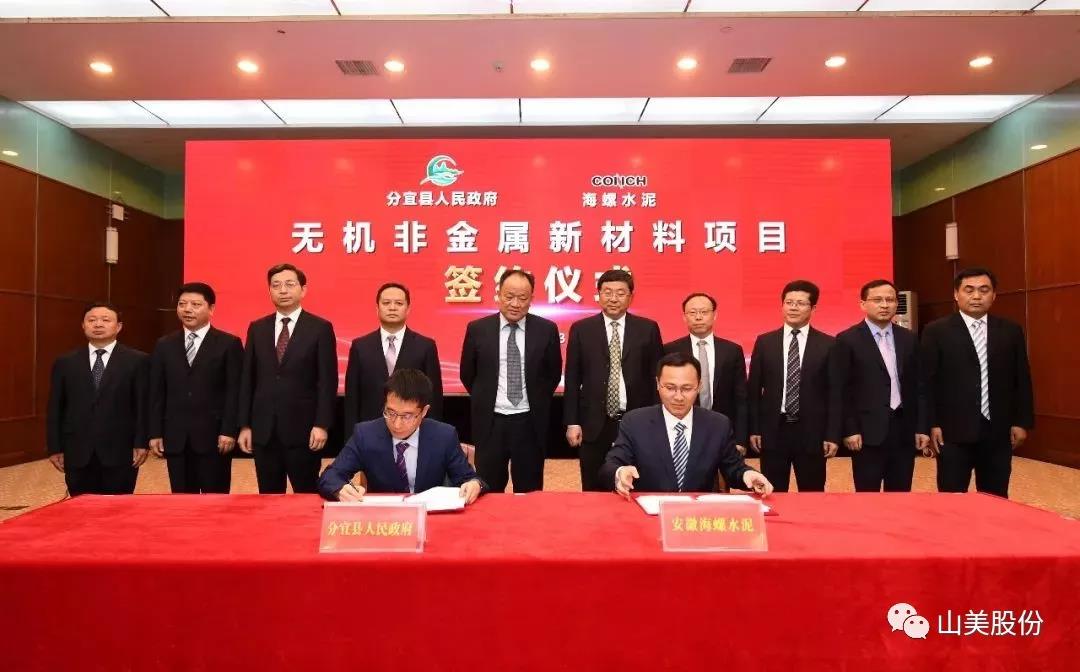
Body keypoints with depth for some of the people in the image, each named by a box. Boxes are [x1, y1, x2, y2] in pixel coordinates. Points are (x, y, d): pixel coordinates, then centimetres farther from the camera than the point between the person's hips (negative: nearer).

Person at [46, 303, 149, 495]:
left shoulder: (137, 361, 0)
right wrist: (55, 448, 4)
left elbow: (143, 405, -3)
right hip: (77, 453, 3)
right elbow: (55, 408, 9)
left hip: (120, 452, -2)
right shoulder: (65, 362, 9)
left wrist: (141, 444, -8)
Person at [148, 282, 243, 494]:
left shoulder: (229, 344, -1)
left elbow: (234, 392, -5)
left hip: (213, 435, -3)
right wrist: (155, 433, 4)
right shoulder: (164, 345, 11)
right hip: (175, 437, 4)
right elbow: (156, 393, 10)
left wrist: (229, 431, -11)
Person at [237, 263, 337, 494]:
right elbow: (247, 380, 9)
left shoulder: (320, 328, -2)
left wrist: (321, 424, -12)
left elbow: (328, 381, -6)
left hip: (302, 428, -3)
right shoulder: (257, 328, 9)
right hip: (263, 430, 4)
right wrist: (244, 425, 5)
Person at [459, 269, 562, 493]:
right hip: (490, 421, 0)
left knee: (529, 493, 10)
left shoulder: (546, 329, -3)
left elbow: (554, 373, 9)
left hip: (530, 422, 0)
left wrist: (536, 401, 9)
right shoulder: (477, 329, -2)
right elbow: (467, 374, 9)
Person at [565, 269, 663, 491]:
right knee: (593, 494, 9)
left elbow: (656, 376, 4)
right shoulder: (581, 329, 3)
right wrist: (572, 422, -1)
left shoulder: (648, 329, 3)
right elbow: (572, 379, 4)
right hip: (594, 425, 0)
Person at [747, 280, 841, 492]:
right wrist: (753, 429, 1)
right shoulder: (764, 342, 4)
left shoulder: (828, 345, 1)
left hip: (811, 432, -1)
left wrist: (833, 435, -4)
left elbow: (834, 393, 0)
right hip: (773, 431, 1)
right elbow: (753, 389, 5)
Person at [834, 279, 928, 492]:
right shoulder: (848, 339, -4)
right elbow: (843, 390, -6)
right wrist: (849, 430, -10)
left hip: (904, 429, 4)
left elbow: (917, 386, 12)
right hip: (868, 431, -4)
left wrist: (921, 427, 8)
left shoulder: (909, 339, 11)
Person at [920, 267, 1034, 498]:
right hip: (953, 431, -3)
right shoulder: (936, 331, -2)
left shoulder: (1011, 331, 8)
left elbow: (1022, 380, 10)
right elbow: (927, 381, -4)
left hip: (998, 431, 3)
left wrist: (1022, 422, 5)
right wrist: (931, 425, -9)